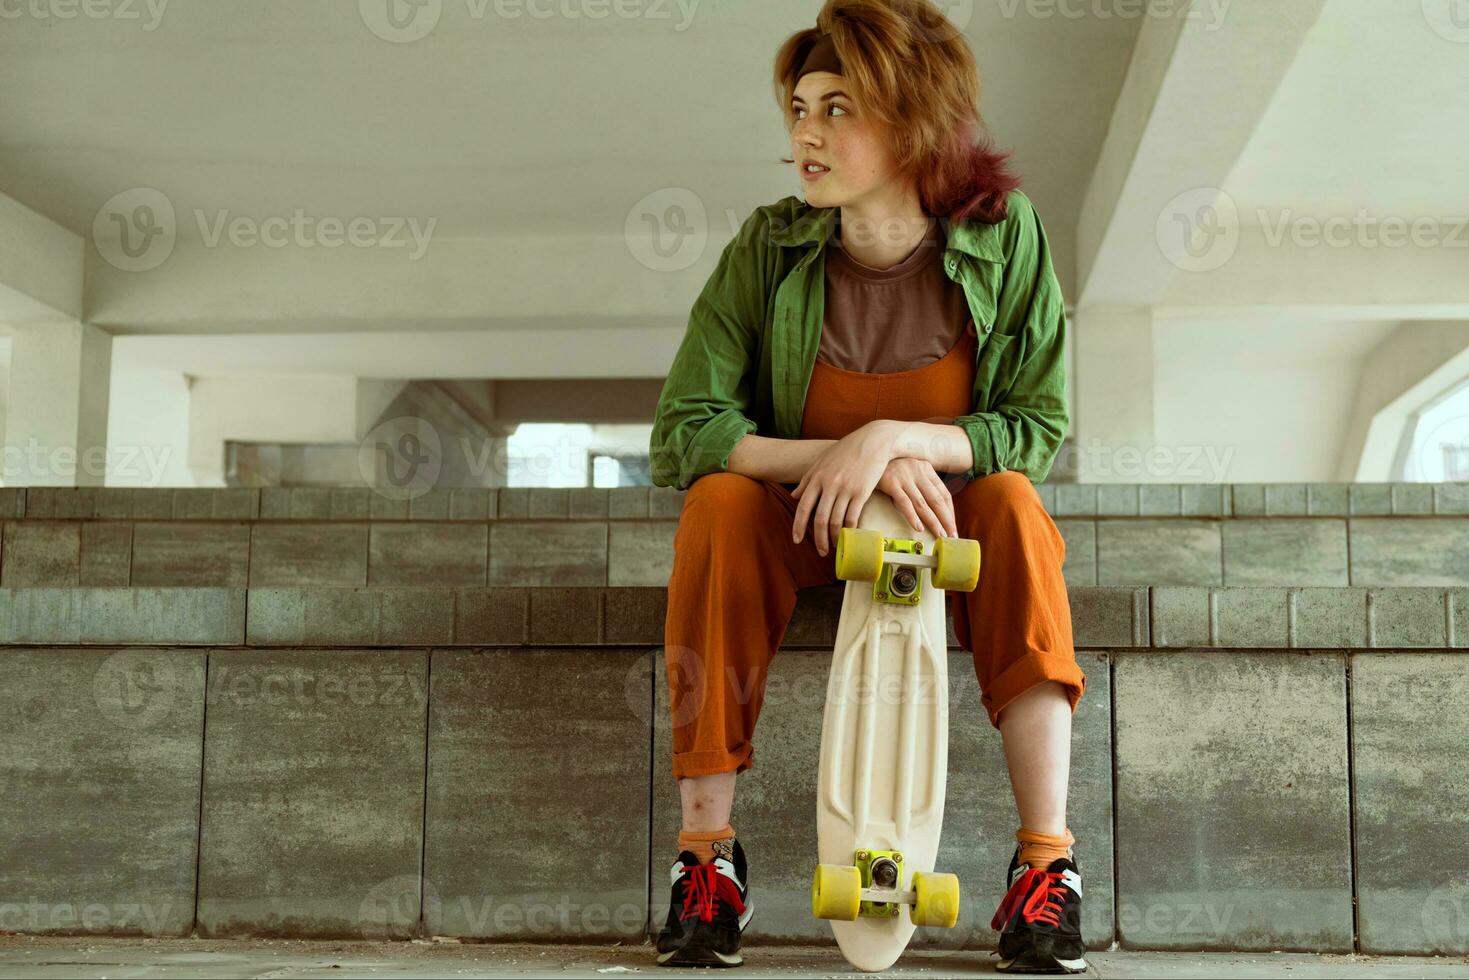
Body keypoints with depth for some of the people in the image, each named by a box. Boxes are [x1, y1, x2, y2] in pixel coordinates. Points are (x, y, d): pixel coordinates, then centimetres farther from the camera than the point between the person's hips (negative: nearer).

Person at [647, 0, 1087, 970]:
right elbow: (680, 432, -17)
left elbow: (1040, 429, -13)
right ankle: (707, 851, -22)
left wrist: (892, 438, -29)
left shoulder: (1004, 234, -13)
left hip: (949, 524, 0)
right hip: (801, 522, 0)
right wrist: (841, 460, -30)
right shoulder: (768, 247, -14)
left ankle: (1046, 857, -26)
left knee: (1014, 503, -30)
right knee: (719, 502, -30)